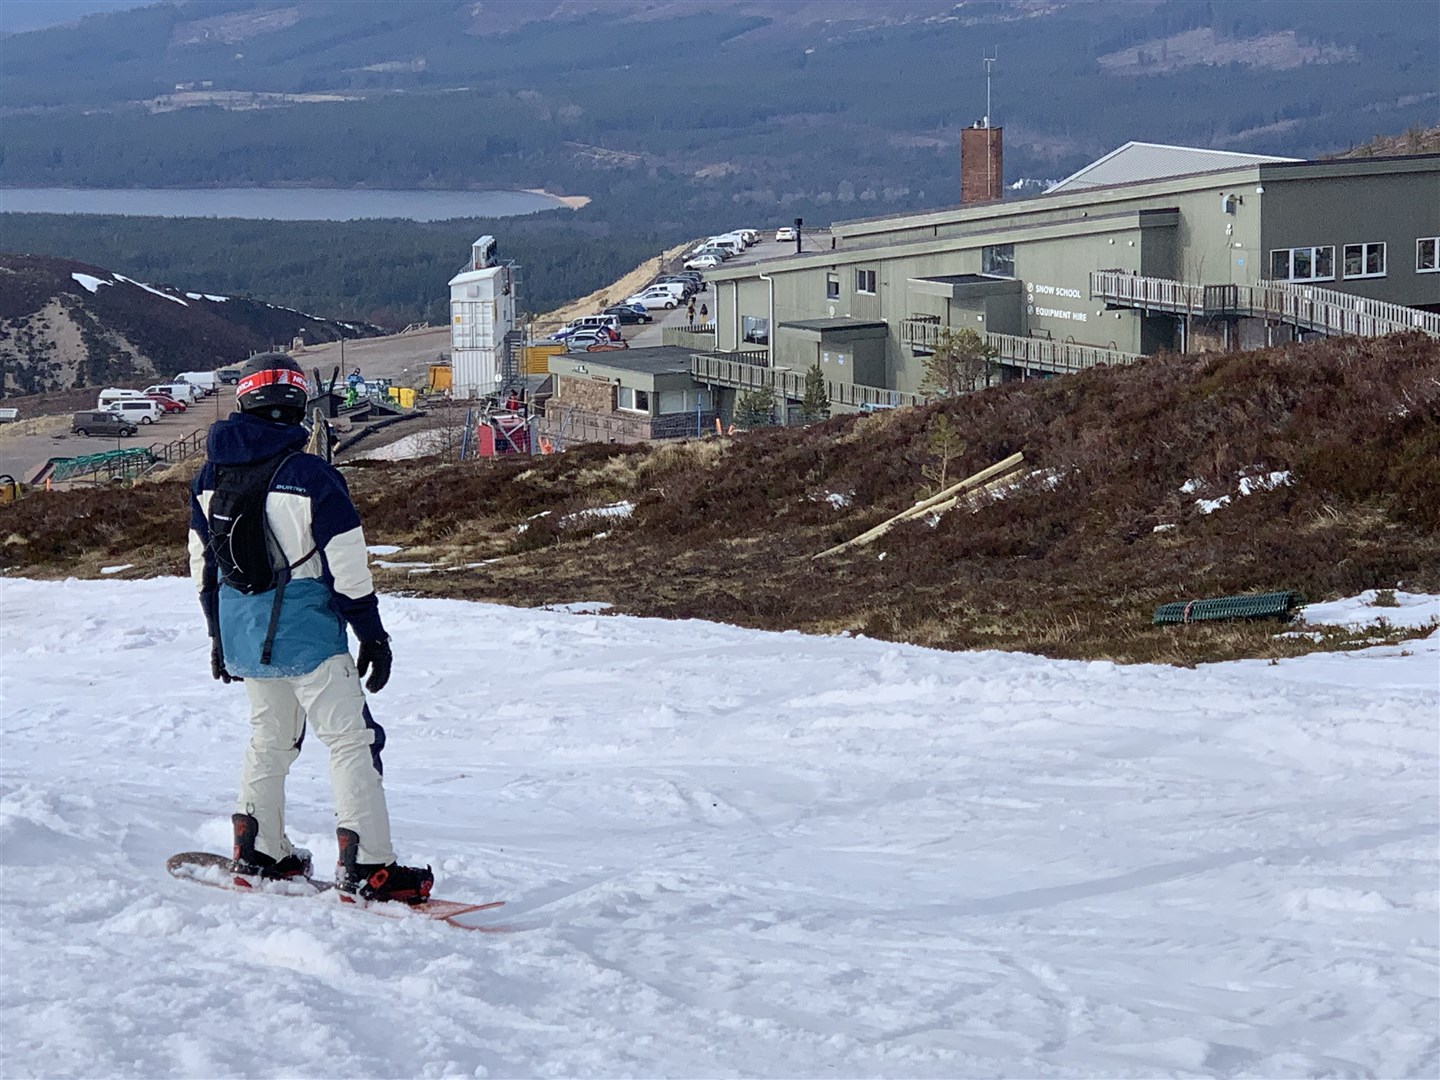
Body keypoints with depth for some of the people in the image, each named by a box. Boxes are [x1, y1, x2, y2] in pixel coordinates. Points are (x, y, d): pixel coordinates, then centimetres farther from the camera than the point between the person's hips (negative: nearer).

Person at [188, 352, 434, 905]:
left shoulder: (211, 476, 4)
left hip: (242, 632, 7)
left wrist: (220, 634, 23)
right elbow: (348, 568, -14)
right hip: (304, 632, -6)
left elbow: (202, 564, 12)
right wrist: (373, 635, -5)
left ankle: (257, 851, 27)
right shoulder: (310, 475, -16)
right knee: (351, 739, -1)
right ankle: (364, 865, -7)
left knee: (270, 736, 22)